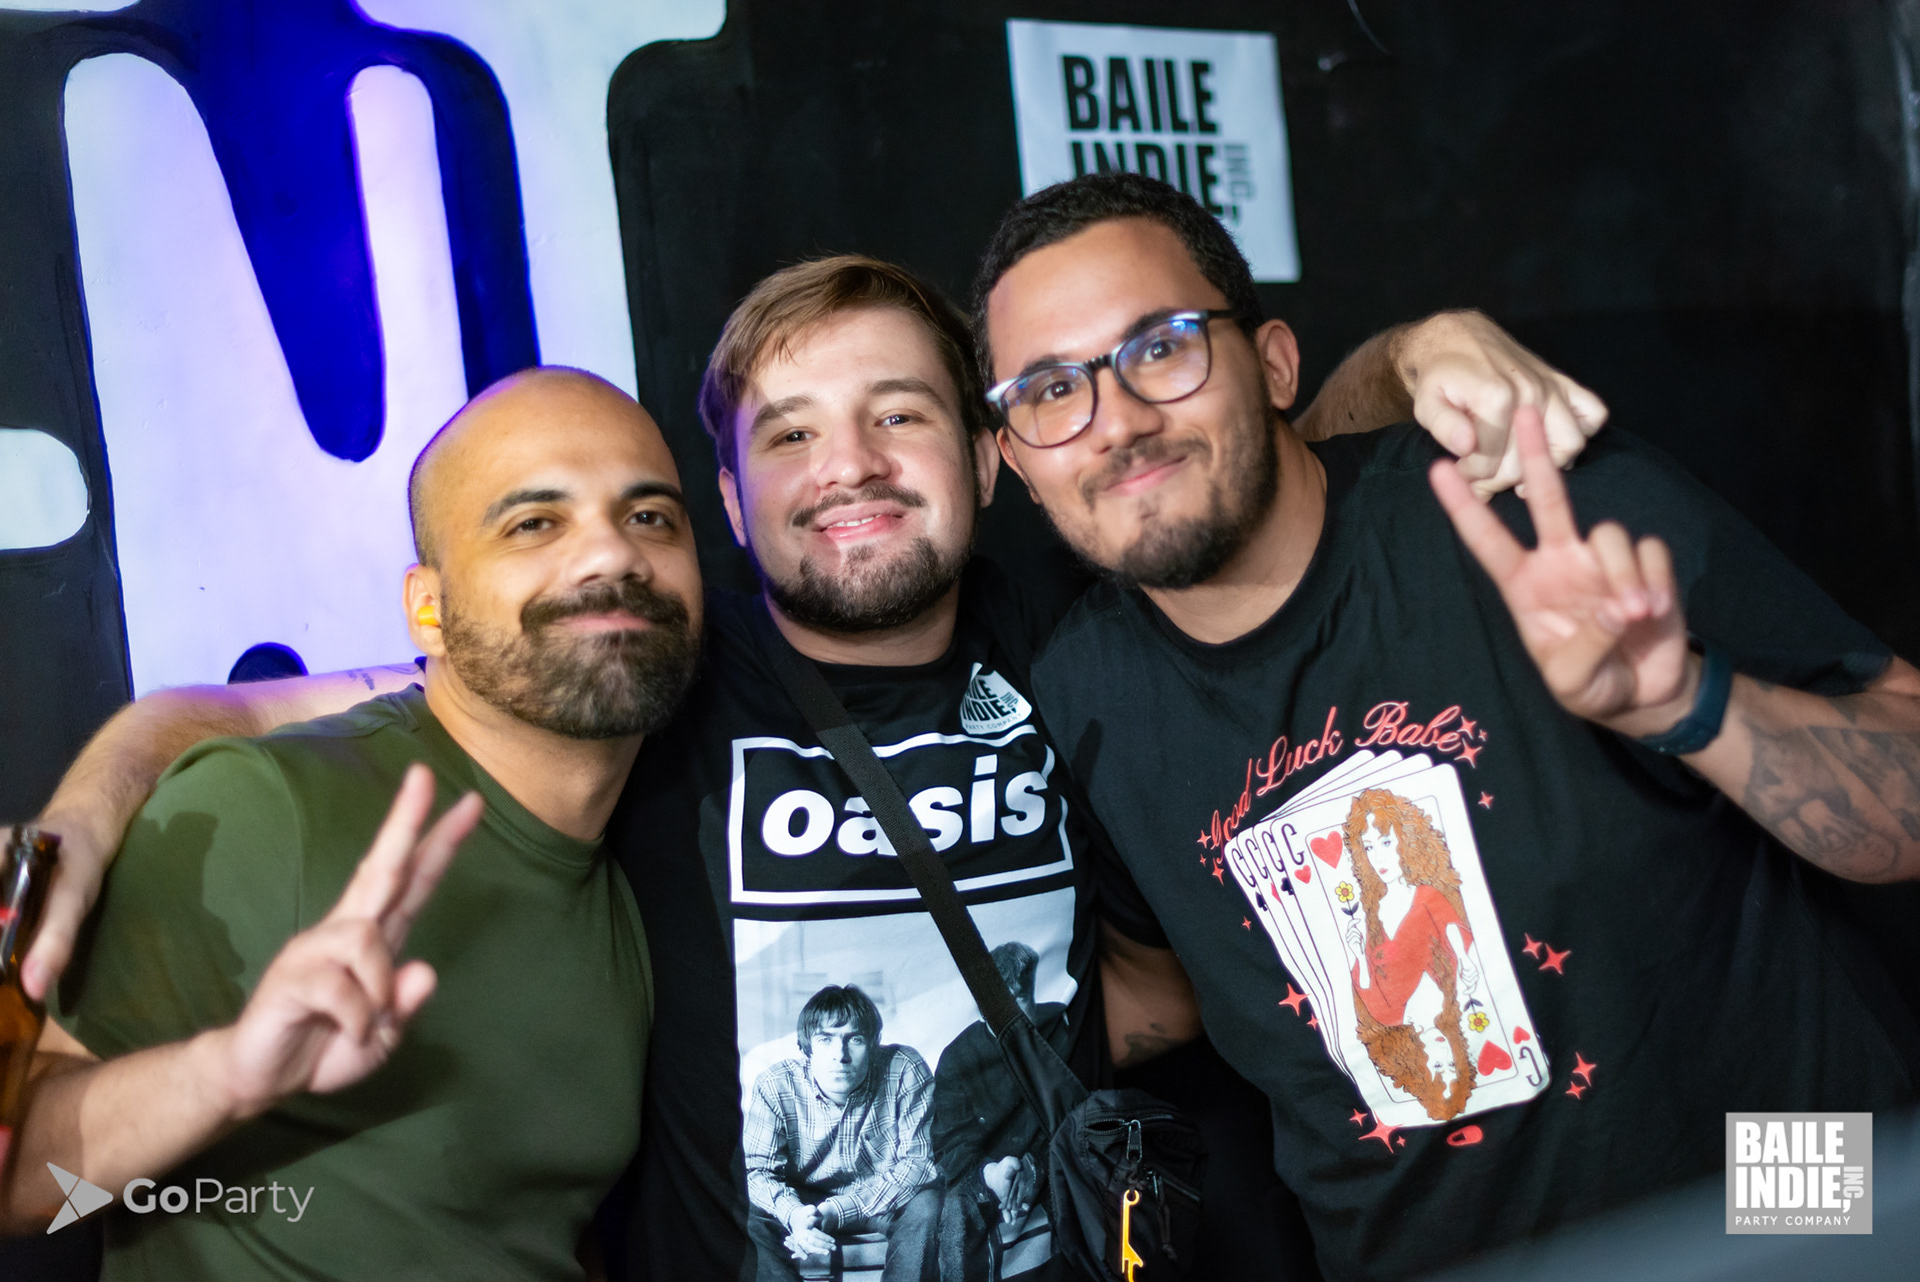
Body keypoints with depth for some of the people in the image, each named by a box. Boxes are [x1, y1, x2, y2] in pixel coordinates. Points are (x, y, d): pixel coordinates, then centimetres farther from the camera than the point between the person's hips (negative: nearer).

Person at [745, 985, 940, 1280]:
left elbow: (920, 1160, -23)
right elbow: (756, 1169, -14)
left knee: (927, 1205, -33)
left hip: (886, 1203, -1)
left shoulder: (905, 1071, -21)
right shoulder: (775, 1086, -17)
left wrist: (836, 1212, -32)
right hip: (807, 1201, 1)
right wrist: (794, 1214, -38)